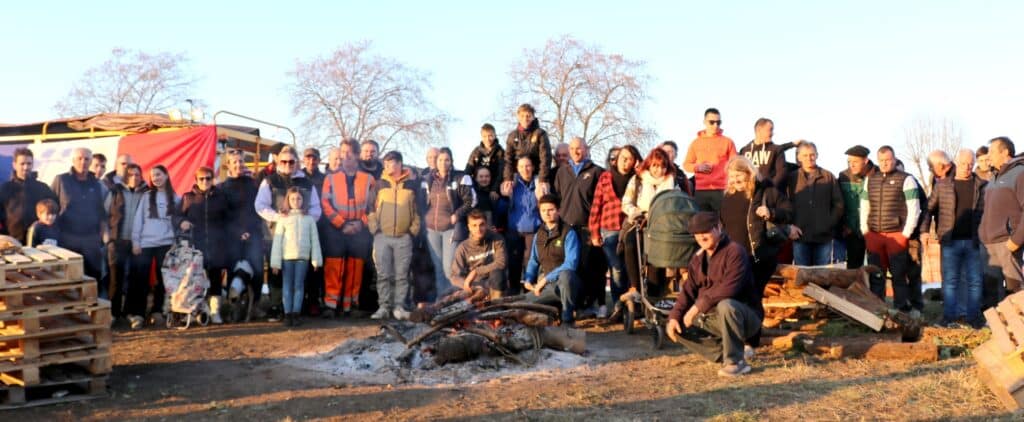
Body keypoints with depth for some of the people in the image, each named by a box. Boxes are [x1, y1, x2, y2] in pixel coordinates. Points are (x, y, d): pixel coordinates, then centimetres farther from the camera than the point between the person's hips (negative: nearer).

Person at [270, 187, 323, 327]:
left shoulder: (309, 218, 6)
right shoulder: (283, 219, 4)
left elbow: (314, 239, 7)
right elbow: (277, 241, 1)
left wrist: (316, 259, 2)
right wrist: (275, 262, -4)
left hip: (303, 257, 0)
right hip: (287, 256, 0)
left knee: (299, 285, 2)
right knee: (287, 286, 3)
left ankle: (296, 314, 6)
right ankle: (288, 314, 5)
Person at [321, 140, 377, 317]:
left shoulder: (368, 179, 8)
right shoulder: (331, 178, 7)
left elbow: (373, 205, 8)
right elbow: (326, 204, 1)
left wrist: (362, 223, -7)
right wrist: (342, 224, -9)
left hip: (360, 230, 1)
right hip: (336, 230, 0)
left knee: (355, 268, 2)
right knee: (333, 267, -7)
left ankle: (349, 305, 8)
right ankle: (330, 304, -7)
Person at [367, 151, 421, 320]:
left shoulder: (411, 184, 7)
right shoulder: (380, 184, 8)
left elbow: (417, 209, 11)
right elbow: (371, 207, 9)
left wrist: (414, 229, 2)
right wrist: (374, 228, -1)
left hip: (404, 237, 0)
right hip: (382, 236, 0)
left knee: (401, 274, 1)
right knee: (383, 274, -1)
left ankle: (399, 306, 6)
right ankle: (384, 306, 3)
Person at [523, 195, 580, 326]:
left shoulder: (568, 233, -7)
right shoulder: (538, 235, 13)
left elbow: (570, 264, -17)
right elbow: (533, 261, 20)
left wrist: (546, 278, -19)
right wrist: (527, 280, 1)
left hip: (564, 283, -5)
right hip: (545, 287, 5)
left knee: (565, 275, -40)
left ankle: (568, 320, -23)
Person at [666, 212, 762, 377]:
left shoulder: (734, 251, -16)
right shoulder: (697, 258, 10)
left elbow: (728, 289, -29)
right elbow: (688, 290, 8)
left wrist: (698, 306, -28)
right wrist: (674, 316, -8)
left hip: (744, 316, -8)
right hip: (713, 319, 8)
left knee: (725, 305, -40)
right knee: (675, 328, -4)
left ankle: (736, 361, -24)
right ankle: (724, 354, -4)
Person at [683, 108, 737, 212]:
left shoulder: (728, 142, 7)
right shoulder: (696, 142, 12)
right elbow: (686, 164, 14)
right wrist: (697, 167, -7)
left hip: (722, 190, -2)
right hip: (701, 190, 2)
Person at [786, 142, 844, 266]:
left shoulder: (828, 177, 6)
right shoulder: (792, 178, 6)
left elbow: (838, 203, 5)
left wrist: (830, 224, -5)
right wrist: (789, 225, -8)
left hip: (824, 236, 0)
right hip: (801, 236, 0)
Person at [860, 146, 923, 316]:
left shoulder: (906, 179, 0)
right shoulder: (870, 180, 15)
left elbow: (914, 209, -4)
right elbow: (864, 207, 19)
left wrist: (906, 233, -9)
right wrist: (865, 231, 9)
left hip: (897, 236, -4)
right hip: (873, 236, 4)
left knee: (899, 276, -1)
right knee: (875, 276, 8)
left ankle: (902, 311, 5)